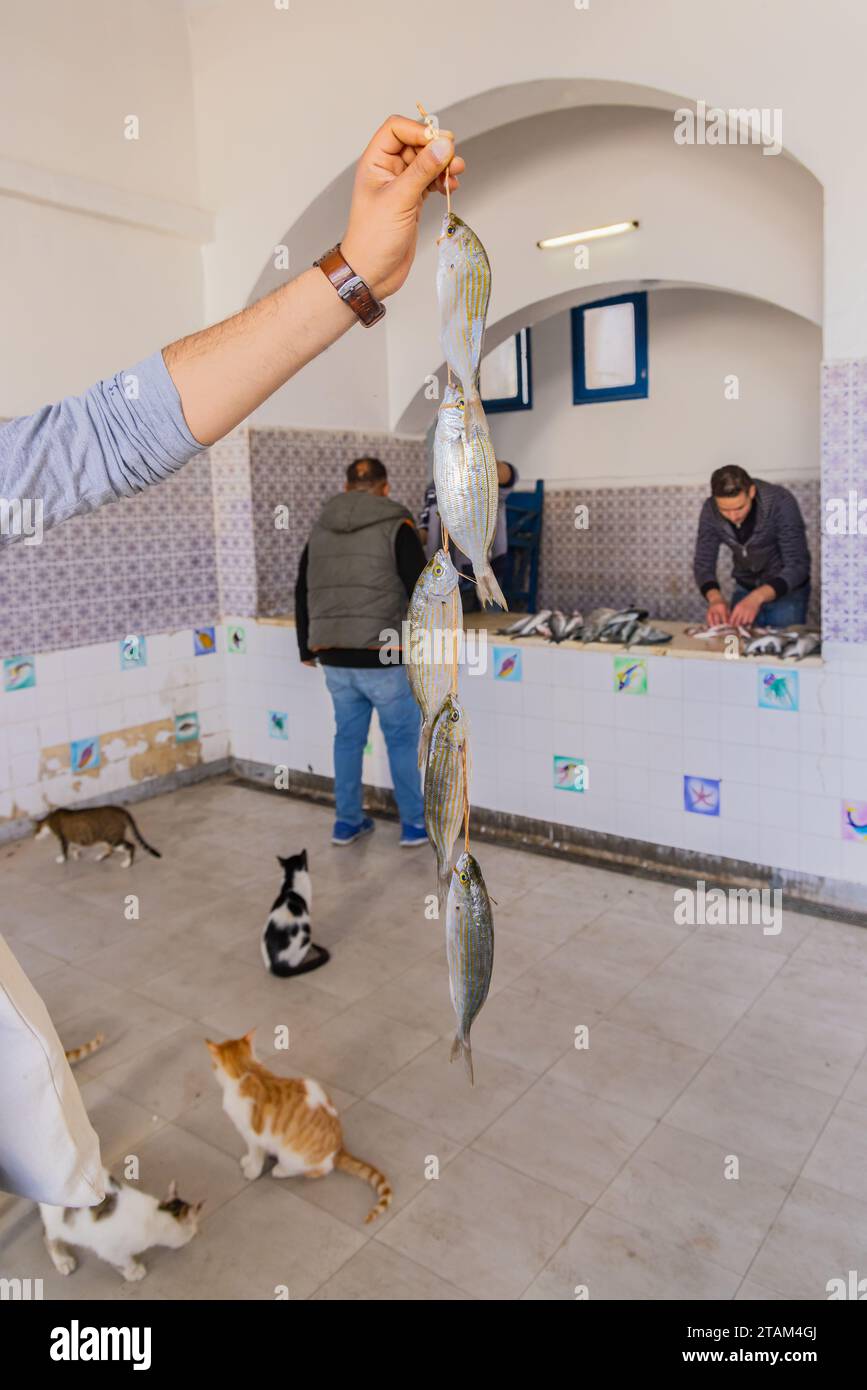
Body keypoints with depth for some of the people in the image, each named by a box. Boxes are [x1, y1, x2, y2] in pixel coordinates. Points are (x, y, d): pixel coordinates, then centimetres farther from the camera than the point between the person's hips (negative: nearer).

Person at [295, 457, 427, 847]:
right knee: (402, 739, 9)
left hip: (334, 659, 5)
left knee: (348, 737, 17)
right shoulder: (396, 527, -6)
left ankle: (347, 822, 24)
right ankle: (414, 825, 16)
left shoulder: (320, 529, 10)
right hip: (383, 657, -4)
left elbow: (302, 594, 15)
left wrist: (306, 648, 24)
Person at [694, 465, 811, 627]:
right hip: (744, 589, 3)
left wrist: (757, 597, -45)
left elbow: (798, 565, -30)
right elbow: (703, 564, -11)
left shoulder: (780, 502, -28)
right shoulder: (710, 510, -17)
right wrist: (714, 597, -33)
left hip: (787, 591, -3)